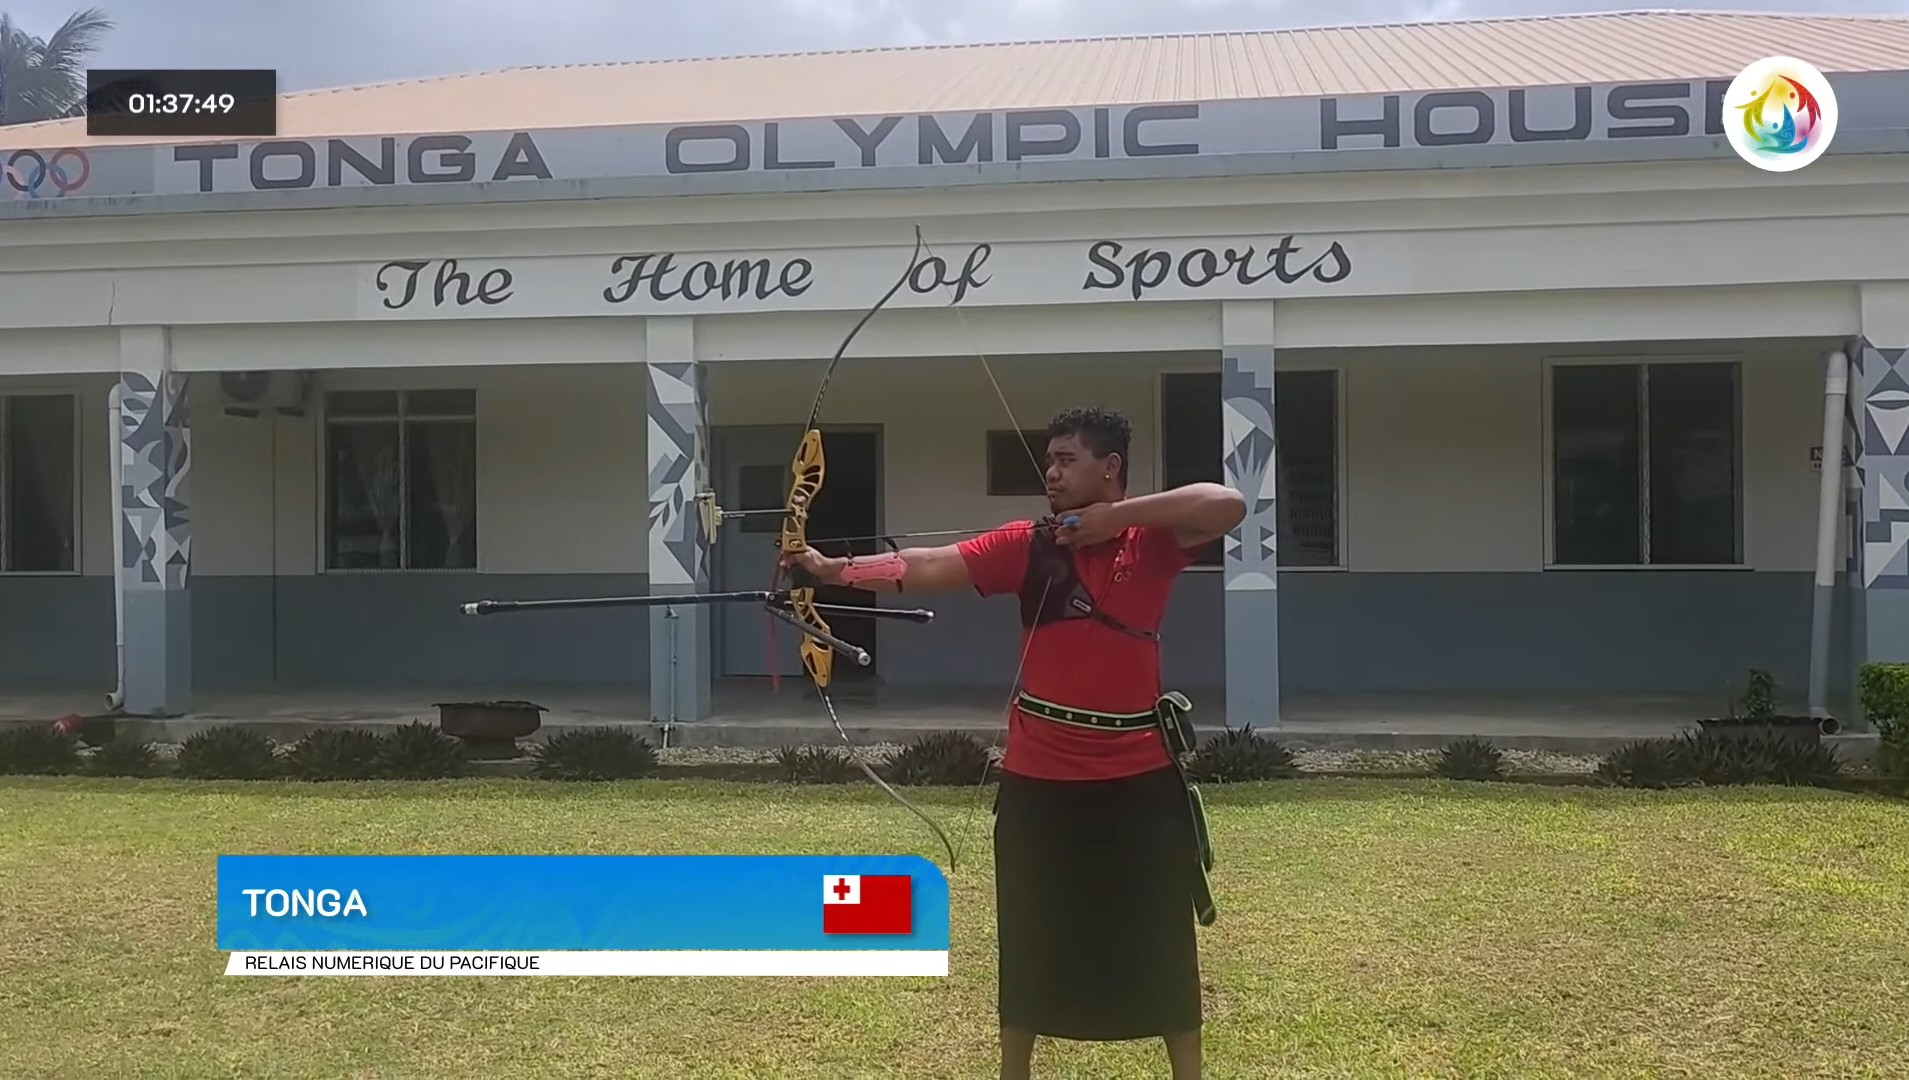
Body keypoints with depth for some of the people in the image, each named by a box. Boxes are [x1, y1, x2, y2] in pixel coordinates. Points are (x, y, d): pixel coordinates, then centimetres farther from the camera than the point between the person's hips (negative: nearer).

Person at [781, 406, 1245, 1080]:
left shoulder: (1151, 539, -3)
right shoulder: (1028, 544, -1)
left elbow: (1228, 505, -20)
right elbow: (926, 567, -9)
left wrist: (1119, 516, -21)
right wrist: (835, 570, -20)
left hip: (1138, 777, -1)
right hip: (1040, 778, 1)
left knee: (1162, 941, 10)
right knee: (1029, 941, 13)